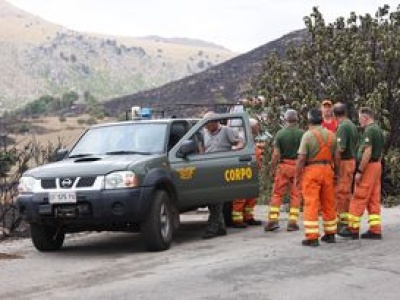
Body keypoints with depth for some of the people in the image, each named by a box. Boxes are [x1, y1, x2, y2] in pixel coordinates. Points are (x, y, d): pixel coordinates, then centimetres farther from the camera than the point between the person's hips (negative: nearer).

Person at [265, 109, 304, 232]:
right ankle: (292, 222, 5)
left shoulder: (280, 133, -6)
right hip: (298, 166, 1)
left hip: (284, 166, -1)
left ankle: (273, 220, 0)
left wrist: (272, 170, 0)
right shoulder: (302, 133, -4)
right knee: (296, 195, 7)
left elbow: (276, 154, -8)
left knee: (277, 194, 7)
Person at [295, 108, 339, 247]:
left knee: (311, 204, -4)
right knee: (328, 203, 14)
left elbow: (301, 158, -13)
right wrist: (337, 172, 19)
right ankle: (330, 234, 23)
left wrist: (297, 175, -6)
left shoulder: (308, 135, -10)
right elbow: (336, 157, 9)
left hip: (312, 171, -5)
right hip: (327, 169, 5)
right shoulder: (331, 135, 7)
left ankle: (312, 237, -7)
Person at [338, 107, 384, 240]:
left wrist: (359, 171, -20)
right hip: (377, 165, 10)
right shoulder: (378, 129, 14)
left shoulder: (369, 130, -16)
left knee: (359, 199, -4)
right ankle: (375, 230, 8)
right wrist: (377, 163, 20)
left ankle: (353, 229, 0)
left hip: (368, 166, -10)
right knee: (374, 199, 9)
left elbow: (367, 152, -22)